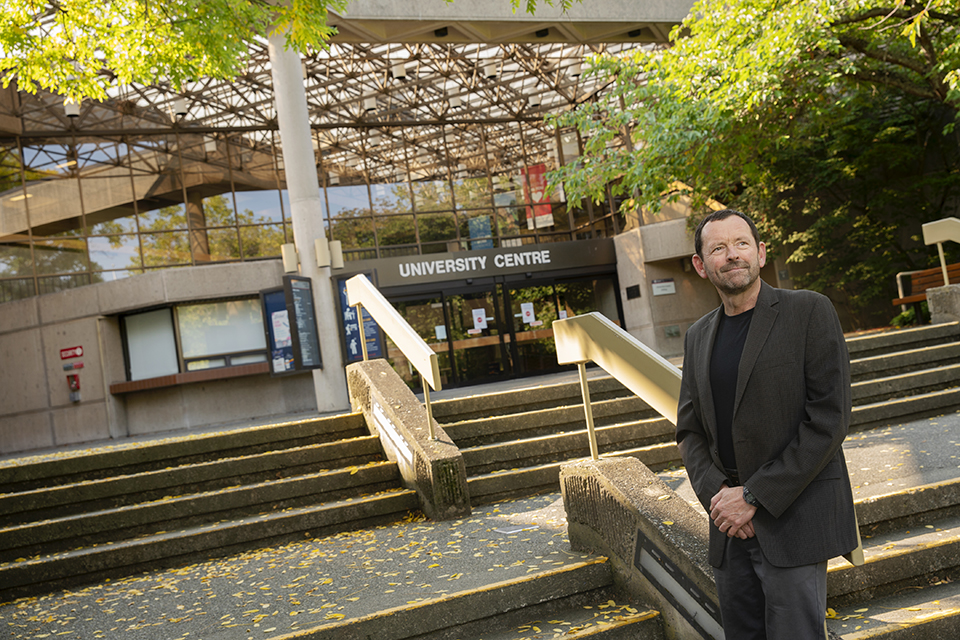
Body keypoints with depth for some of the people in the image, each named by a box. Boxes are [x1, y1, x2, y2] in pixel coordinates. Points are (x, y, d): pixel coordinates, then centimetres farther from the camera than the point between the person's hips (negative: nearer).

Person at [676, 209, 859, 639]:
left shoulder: (809, 312, -5)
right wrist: (716, 494, -6)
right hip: (731, 526, 5)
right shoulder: (698, 336, 12)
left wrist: (754, 496, -14)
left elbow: (829, 418, -12)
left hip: (794, 519, -5)